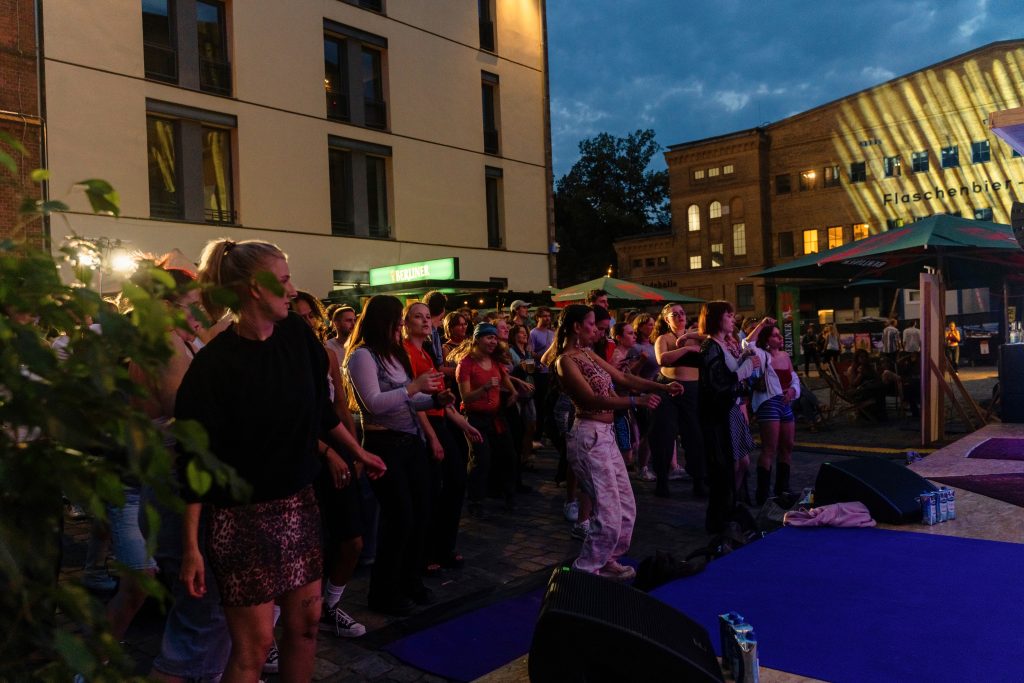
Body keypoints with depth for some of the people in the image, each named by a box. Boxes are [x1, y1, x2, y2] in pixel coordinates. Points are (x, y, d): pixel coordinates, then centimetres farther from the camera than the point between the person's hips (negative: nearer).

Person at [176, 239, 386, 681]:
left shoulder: (297, 336, -1)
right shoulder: (214, 363, -17)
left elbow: (320, 408, 14)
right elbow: (194, 460, -15)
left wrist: (359, 453, 21)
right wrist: (191, 546, -15)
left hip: (299, 503, 6)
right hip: (244, 514, -6)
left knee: (305, 623, 14)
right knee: (254, 644, 2)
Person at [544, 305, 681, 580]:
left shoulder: (588, 353, 14)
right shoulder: (566, 360, -13)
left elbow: (624, 379, 13)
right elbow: (591, 400, -21)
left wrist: (663, 387, 3)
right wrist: (636, 401, -26)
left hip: (606, 435, 9)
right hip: (589, 437, -9)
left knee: (627, 508, 15)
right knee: (609, 516, -7)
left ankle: (607, 560, 30)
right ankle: (584, 571, 9)